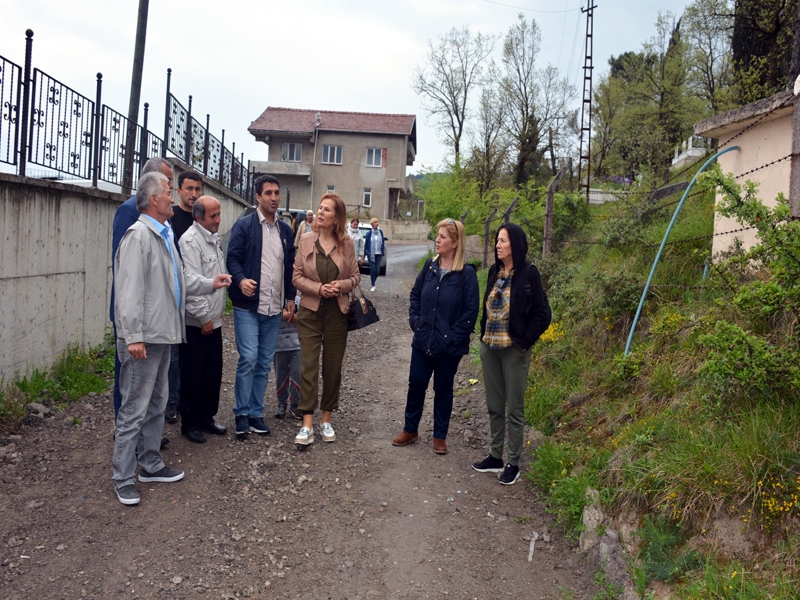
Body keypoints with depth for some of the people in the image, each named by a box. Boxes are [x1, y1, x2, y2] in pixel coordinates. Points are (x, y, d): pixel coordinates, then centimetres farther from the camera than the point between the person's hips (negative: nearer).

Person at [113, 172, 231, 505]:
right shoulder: (138, 235, -15)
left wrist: (209, 284, 18)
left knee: (156, 404, 18)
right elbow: (129, 290, -22)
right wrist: (134, 336, -24)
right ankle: (123, 479, 8)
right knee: (135, 409, -3)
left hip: (163, 335, 10)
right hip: (144, 338, -10)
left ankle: (150, 465, 31)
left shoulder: (164, 235, 15)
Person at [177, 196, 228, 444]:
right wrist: (204, 317, -16)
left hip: (213, 320, 8)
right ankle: (189, 423, 15)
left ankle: (206, 417, 27)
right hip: (196, 323, -8)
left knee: (213, 373, 14)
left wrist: (215, 314, 17)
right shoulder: (190, 241, -15)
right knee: (193, 376, 3)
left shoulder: (213, 238, 13)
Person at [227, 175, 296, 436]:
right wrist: (241, 280, -26)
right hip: (248, 306, -5)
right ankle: (242, 413, 5)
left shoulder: (286, 230, 14)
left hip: (274, 309, 5)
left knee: (264, 363, 8)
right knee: (248, 359, -9)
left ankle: (256, 413, 18)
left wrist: (290, 297, 12)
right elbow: (233, 258, -7)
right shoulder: (244, 225, -1)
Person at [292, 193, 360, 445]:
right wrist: (318, 288, -16)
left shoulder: (346, 243, -1)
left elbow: (355, 276, 4)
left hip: (337, 313, 1)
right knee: (308, 366, -3)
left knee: (333, 368, 8)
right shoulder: (306, 239, -2)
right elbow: (297, 276, -1)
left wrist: (341, 285, -16)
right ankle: (307, 425, 1)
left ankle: (326, 420, 22)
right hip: (310, 311, -1)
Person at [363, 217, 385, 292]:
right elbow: (366, 244, 0)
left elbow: (383, 242, 10)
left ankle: (373, 281, 27)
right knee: (373, 269, -5)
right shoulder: (369, 233, -4)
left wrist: (383, 251, 6)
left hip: (378, 254, 3)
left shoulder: (380, 232, 4)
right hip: (371, 254, -3)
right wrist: (364, 255, 1)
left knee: (377, 270, 2)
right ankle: (373, 286, 4)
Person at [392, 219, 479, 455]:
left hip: (449, 346, -4)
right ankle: (410, 430, 30)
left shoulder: (466, 274, -12)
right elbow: (415, 294, 13)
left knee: (443, 389, 11)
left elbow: (470, 311, -12)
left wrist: (453, 337, -13)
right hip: (423, 340, 4)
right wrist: (415, 320, 1)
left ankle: (440, 436, 26)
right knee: (416, 385, 12)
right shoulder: (430, 266, 2)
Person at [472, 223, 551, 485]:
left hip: (514, 350, -6)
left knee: (514, 409, 4)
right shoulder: (494, 272, 7)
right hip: (489, 347, 6)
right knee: (494, 406, 15)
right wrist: (483, 334, 8)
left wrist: (524, 342, -13)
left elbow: (542, 314, -10)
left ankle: (513, 464, 15)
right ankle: (496, 457, 27)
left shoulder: (528, 274, -11)